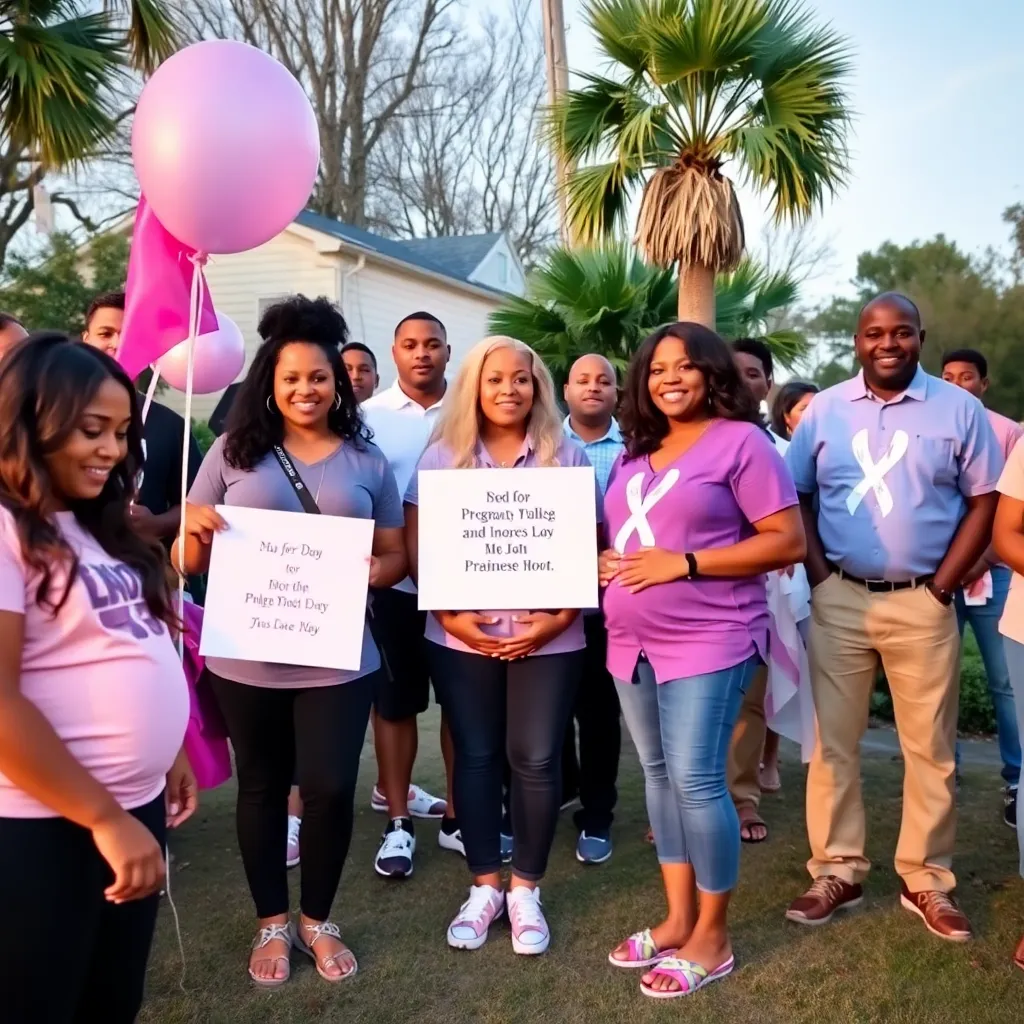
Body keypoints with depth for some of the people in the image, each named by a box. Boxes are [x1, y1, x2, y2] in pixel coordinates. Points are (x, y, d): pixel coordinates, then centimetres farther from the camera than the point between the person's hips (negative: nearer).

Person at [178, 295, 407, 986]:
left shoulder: (367, 461, 4)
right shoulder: (233, 452, 2)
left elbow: (394, 557, 6)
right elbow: (190, 560, 5)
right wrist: (195, 528, -18)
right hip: (247, 657, 0)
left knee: (330, 787, 0)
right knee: (262, 785, 12)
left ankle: (318, 920, 26)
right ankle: (272, 923, 31)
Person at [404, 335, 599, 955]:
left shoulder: (568, 457, 2)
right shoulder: (442, 456, 4)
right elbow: (418, 547, 2)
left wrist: (562, 617, -11)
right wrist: (450, 614, -9)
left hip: (547, 637, -1)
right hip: (463, 636, 1)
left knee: (536, 759, 3)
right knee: (476, 755, 8)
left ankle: (526, 889, 20)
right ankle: (485, 885, 24)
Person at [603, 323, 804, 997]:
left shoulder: (741, 441, -6)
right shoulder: (636, 451, 16)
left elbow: (789, 541, -12)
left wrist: (684, 564, -18)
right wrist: (606, 563, 1)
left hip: (707, 642, -7)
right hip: (633, 643, 7)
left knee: (696, 781, -8)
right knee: (659, 775, 11)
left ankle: (712, 938, 9)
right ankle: (678, 919, 23)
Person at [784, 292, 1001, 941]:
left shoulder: (959, 409, 1)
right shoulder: (825, 409, 6)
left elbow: (985, 502, 1)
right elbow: (796, 497, 9)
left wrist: (943, 587, -6)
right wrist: (818, 573, -3)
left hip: (921, 603, -1)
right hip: (840, 601, 1)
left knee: (930, 747, 6)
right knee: (832, 741, 5)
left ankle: (927, 880, 20)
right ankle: (837, 871, 18)